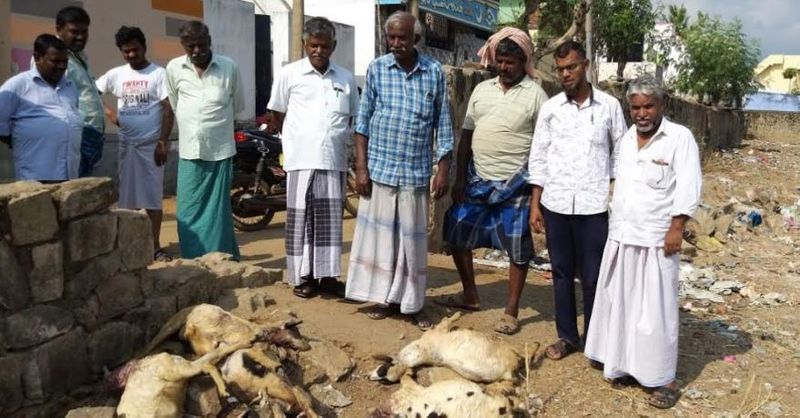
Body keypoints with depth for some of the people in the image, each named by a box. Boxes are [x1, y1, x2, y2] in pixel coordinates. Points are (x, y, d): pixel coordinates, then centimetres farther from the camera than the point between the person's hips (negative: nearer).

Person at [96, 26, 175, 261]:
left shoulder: (158, 74, -4)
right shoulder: (116, 74, 7)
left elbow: (168, 110, -7)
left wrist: (163, 142, -13)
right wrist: (108, 112, -1)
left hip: (151, 144, -3)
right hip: (126, 144, 4)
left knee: (152, 196, 0)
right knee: (127, 196, 7)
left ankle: (155, 247, 6)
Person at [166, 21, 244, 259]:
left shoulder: (229, 67, -3)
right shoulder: (174, 68, 2)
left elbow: (238, 106, 11)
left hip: (220, 150, -2)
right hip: (189, 151, 2)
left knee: (218, 213, 2)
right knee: (188, 213, 4)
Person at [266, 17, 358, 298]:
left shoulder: (346, 78, 8)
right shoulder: (289, 74, 0)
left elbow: (354, 117, 18)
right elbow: (277, 114, 9)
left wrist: (336, 138, 12)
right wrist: (297, 139, 11)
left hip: (334, 160, 3)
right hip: (301, 159, -2)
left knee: (330, 219, 8)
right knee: (300, 219, 3)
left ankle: (327, 273, 18)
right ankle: (302, 275, 12)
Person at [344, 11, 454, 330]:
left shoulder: (434, 72, 0)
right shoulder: (376, 69, 0)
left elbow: (443, 124, 4)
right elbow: (363, 121, 1)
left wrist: (443, 169, -1)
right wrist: (361, 167, -4)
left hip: (416, 172, 0)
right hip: (380, 168, 0)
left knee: (413, 239, 7)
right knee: (380, 234, 7)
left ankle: (413, 303, 19)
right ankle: (385, 298, 21)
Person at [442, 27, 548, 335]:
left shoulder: (535, 95, -5)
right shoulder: (482, 89, 9)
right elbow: (466, 136, 10)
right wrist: (459, 180, 6)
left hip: (515, 185, -5)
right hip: (477, 180, 5)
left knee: (518, 249, 2)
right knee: (457, 235, 10)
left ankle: (511, 311, 17)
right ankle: (470, 296, 28)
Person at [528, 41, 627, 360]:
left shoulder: (609, 106, 1)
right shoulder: (550, 108, 5)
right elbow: (538, 158, 6)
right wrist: (534, 205, 2)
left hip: (594, 205, -2)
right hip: (556, 204, 2)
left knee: (593, 276, 3)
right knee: (562, 273, 11)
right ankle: (566, 336, 23)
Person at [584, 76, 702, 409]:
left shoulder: (679, 137, -7)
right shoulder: (626, 138, 12)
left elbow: (688, 187, -12)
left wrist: (677, 227, -17)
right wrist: (616, 223, 15)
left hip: (656, 239, -6)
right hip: (620, 236, 6)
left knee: (655, 309, -1)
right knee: (621, 303, 12)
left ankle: (663, 378, 9)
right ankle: (625, 364, 25)